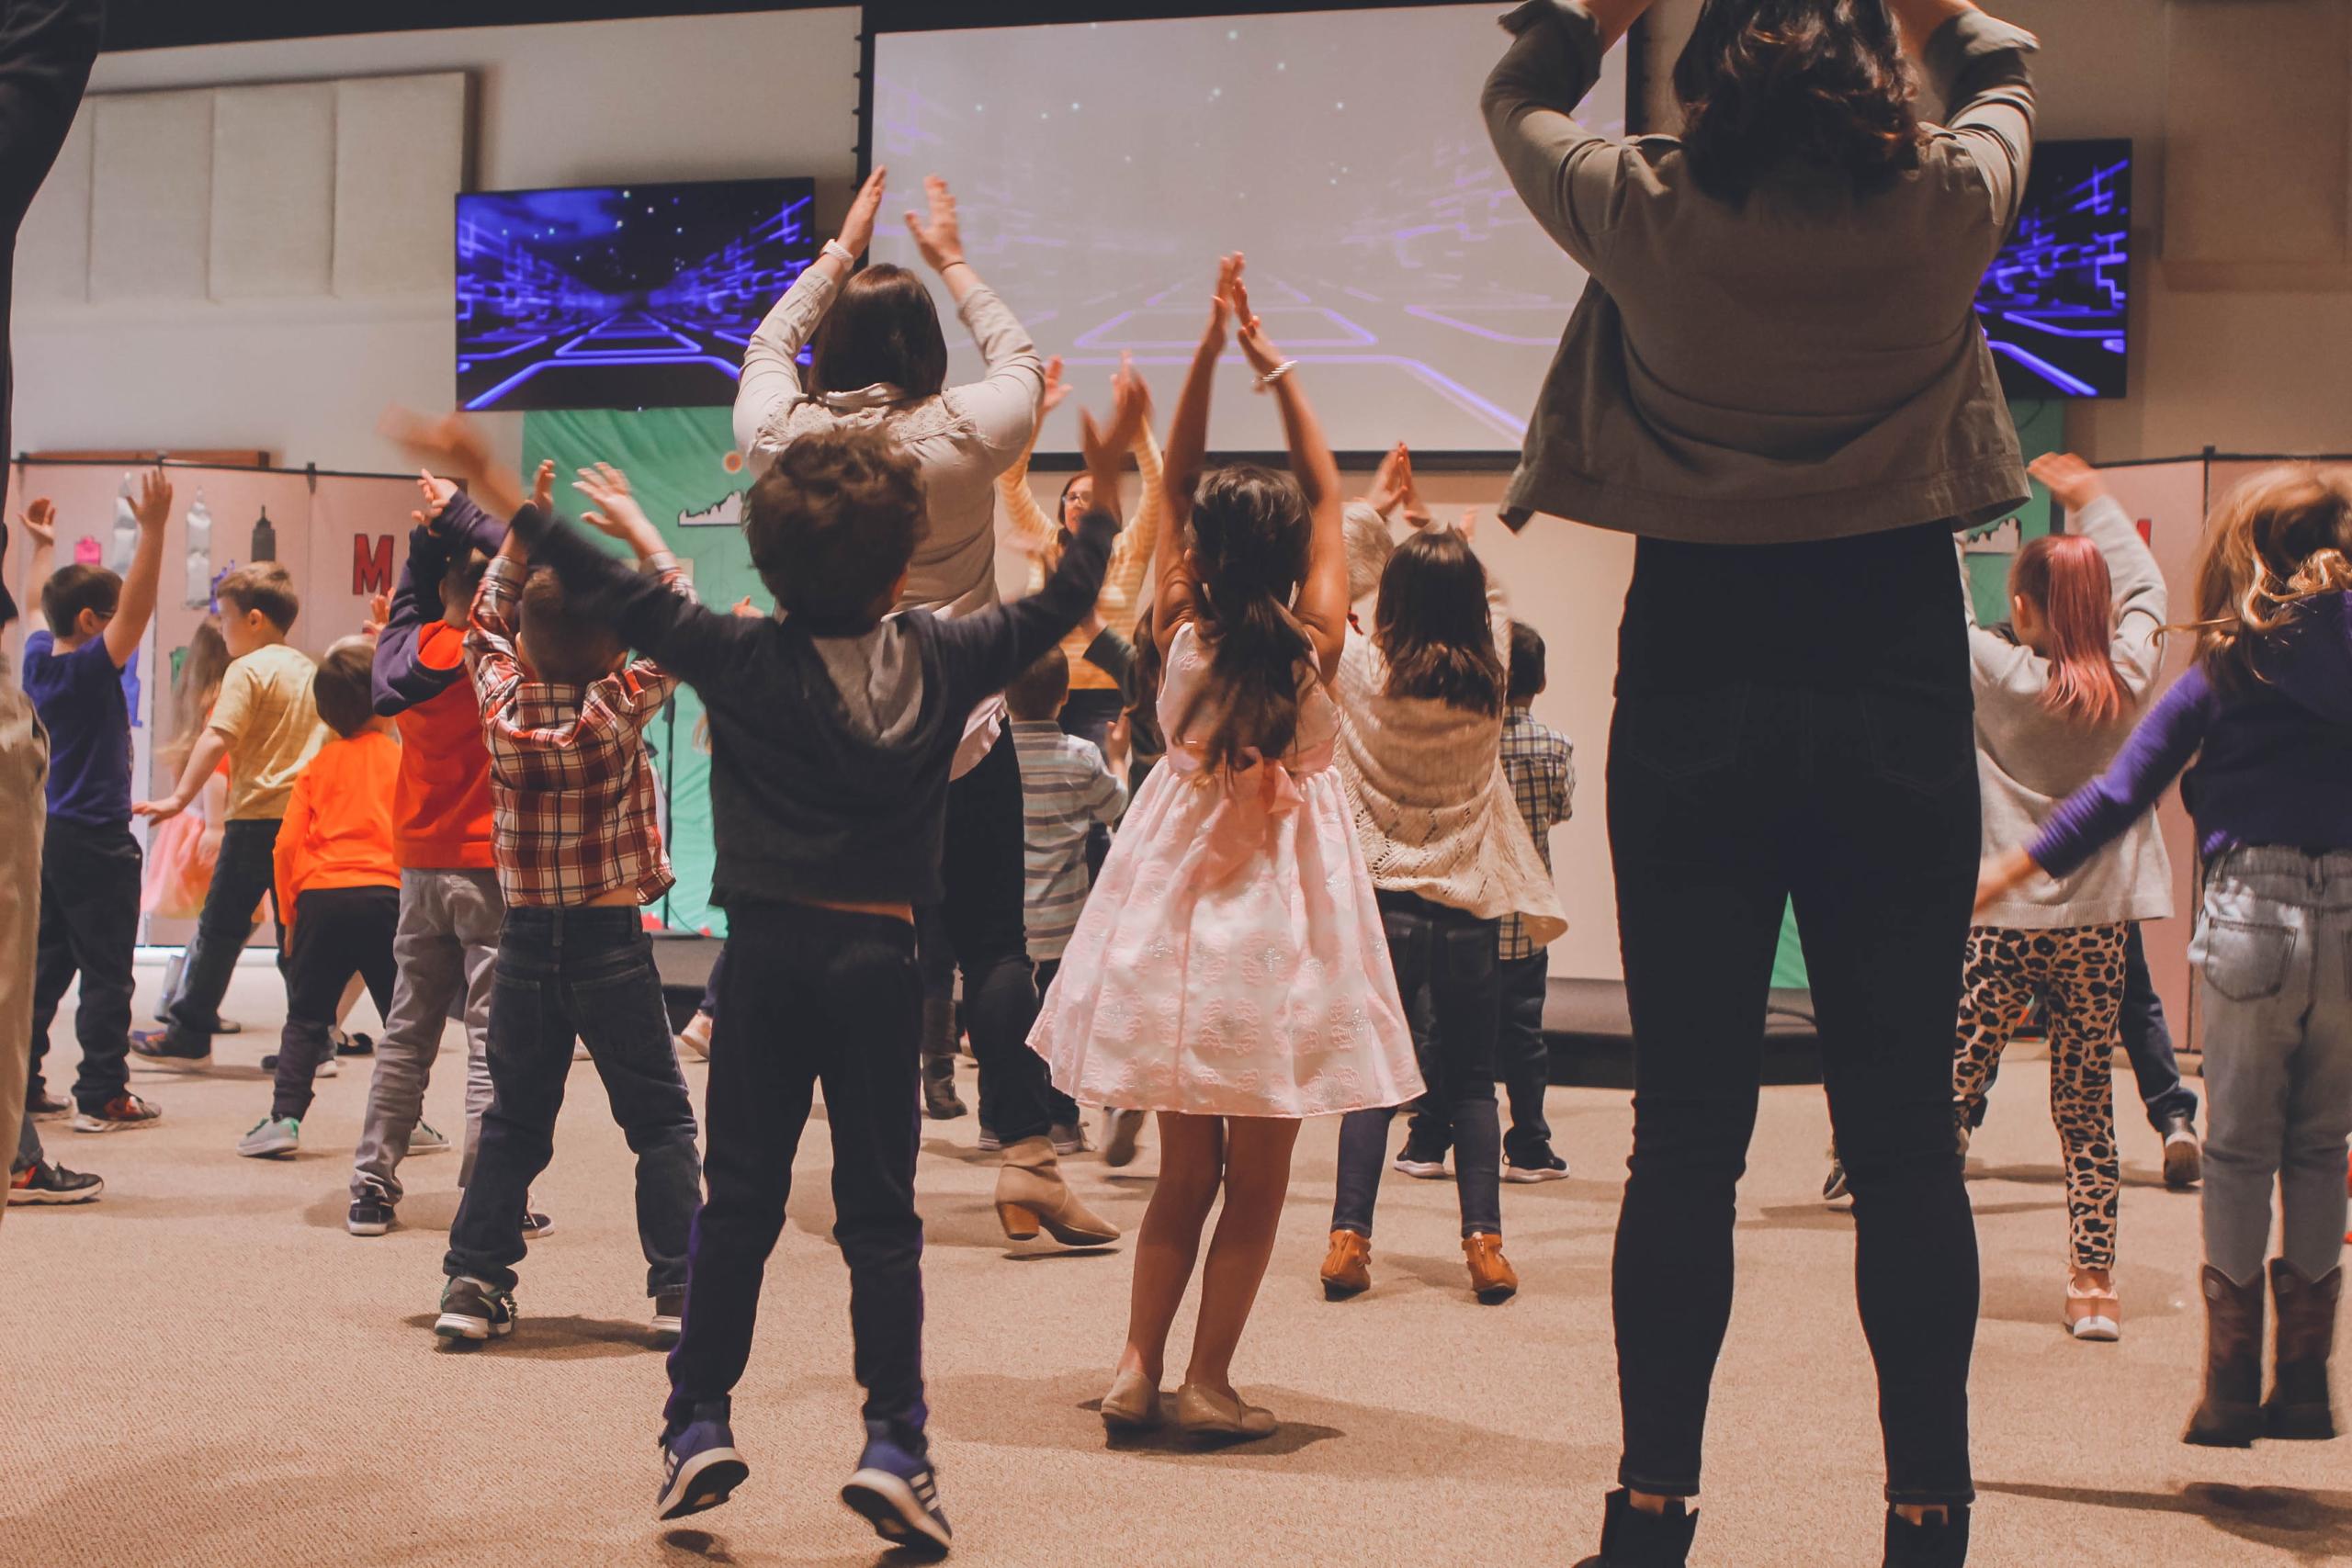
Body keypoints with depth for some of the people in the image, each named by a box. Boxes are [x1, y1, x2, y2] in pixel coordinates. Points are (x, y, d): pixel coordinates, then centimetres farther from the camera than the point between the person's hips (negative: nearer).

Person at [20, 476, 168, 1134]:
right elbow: (137, 607, -26)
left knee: (44, 965, 14)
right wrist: (152, 529, -31)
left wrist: (42, 546, 36)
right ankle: (102, 1097, 0)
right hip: (96, 841, -8)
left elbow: (41, 606, 25)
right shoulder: (91, 667, -15)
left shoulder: (38, 657, 5)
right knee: (106, 974, -2)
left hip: (45, 835, 8)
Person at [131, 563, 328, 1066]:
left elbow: (217, 739, -16)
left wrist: (180, 798, -16)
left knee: (221, 924, 3)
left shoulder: (248, 669, -7)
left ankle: (189, 1035, 8)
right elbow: (327, 740, 22)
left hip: (257, 817, -6)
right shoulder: (310, 669, 14)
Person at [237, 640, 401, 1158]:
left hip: (320, 898, 2)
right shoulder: (401, 760, 2)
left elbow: (288, 845, 5)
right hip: (384, 896, -2)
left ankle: (284, 1116, 0)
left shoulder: (319, 765, 9)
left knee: (307, 1017, 10)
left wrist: (291, 916, 14)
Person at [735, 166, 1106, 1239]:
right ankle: (1025, 1155, 1)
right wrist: (953, 263, 24)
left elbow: (767, 347, 19)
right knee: (992, 944, 4)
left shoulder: (784, 433, -4)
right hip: (959, 736, -2)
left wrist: (839, 254, 27)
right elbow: (1021, 361, 13)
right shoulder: (964, 436, -9)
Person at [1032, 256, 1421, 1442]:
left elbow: (1175, 487, 3)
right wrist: (1271, 364, 2)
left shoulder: (1181, 634, -6)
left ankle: (1140, 1368, 9)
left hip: (1181, 907, 3)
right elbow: (1324, 490, 1)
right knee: (1256, 1178, 6)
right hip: (1278, 912, -3)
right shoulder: (1314, 642, -10)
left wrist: (1209, 354, 0)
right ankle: (1207, 1381, 8)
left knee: (1185, 1168, 13)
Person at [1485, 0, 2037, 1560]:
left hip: (1693, 713, 0)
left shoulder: (1647, 214, -5)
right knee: (1905, 1133, 6)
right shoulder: (1946, 206, -3)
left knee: (1685, 1134, 5)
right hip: (1897, 710, 0)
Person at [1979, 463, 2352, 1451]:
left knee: (2240, 1147, 6)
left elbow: (2121, 793, -1)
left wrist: (2014, 867, 4)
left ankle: (2231, 1386, 8)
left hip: (2253, 914, -2)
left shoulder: (2224, 666, 2)